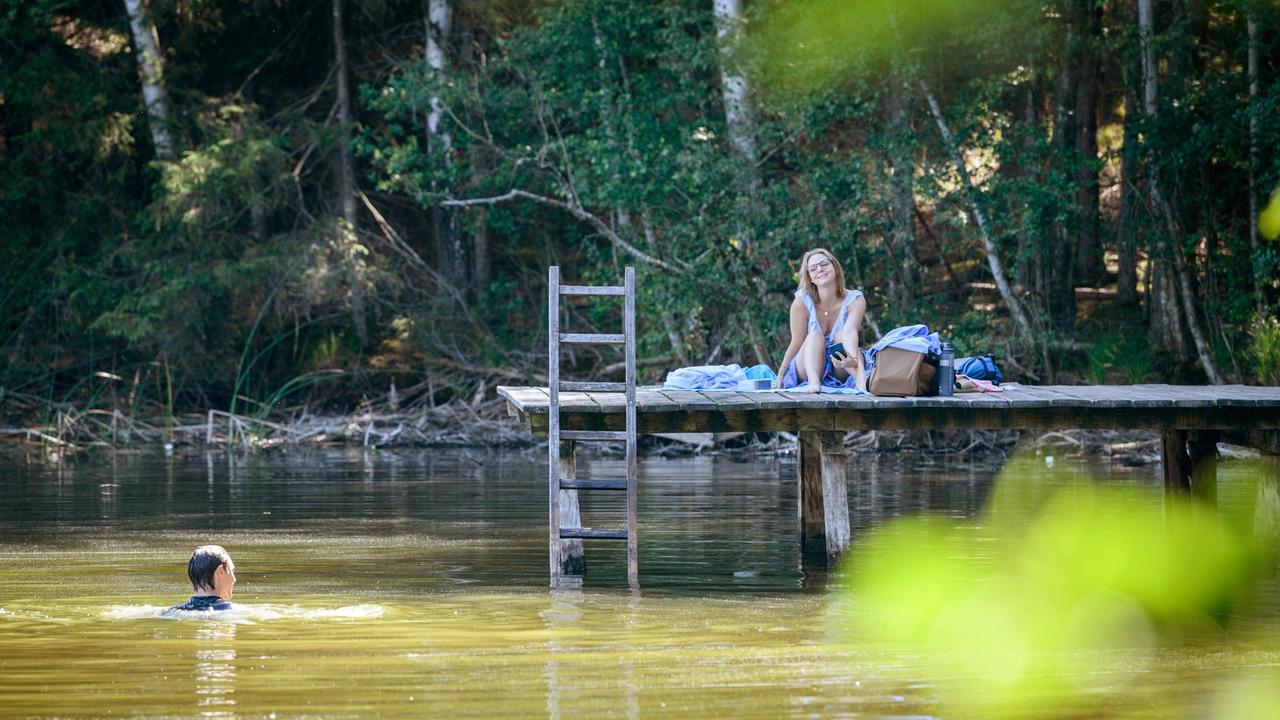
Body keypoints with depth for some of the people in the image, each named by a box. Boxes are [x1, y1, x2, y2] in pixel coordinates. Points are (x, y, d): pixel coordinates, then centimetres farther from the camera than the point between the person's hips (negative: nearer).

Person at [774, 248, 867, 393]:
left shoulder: (855, 301, -12)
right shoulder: (801, 303, -11)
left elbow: (850, 332, -30)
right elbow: (796, 344, -6)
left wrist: (852, 360, -49)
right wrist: (780, 377, -8)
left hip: (841, 373, 0)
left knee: (841, 335, -27)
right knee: (815, 336, -26)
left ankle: (861, 382, -53)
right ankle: (813, 383, -54)